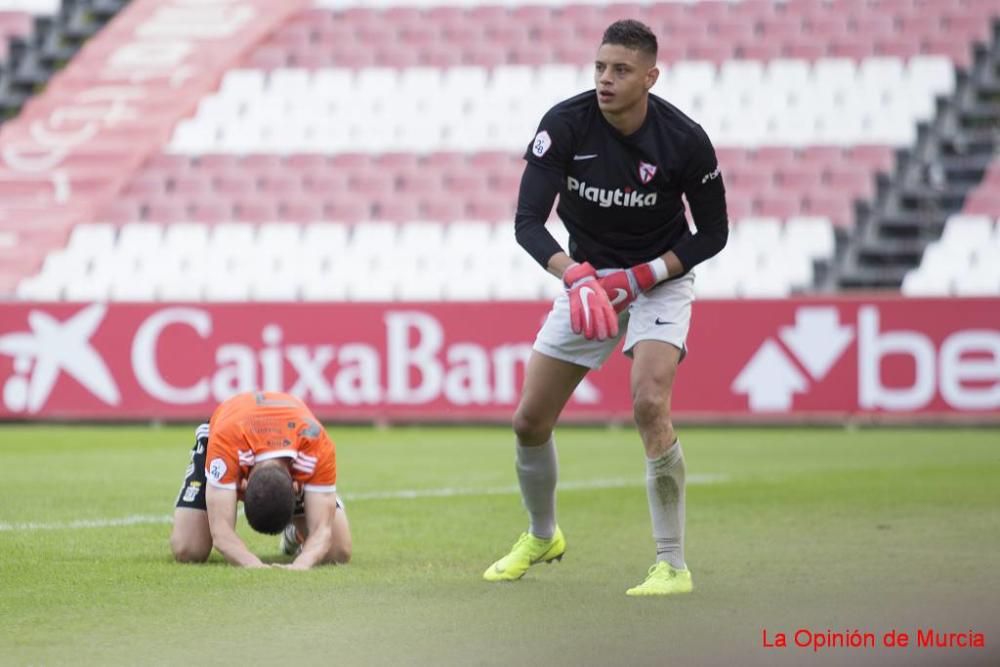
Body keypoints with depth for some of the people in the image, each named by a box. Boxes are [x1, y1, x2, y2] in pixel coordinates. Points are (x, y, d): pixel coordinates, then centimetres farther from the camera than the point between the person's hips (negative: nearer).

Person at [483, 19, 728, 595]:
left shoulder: (685, 140, -21)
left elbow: (713, 234, -9)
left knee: (650, 404, -27)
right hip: (586, 276, 3)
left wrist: (639, 278, -20)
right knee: (530, 420, 4)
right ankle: (543, 537, 33)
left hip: (660, 280, -3)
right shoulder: (565, 124, -19)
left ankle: (674, 566, -18)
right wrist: (576, 276, -40)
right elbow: (528, 221, -23)